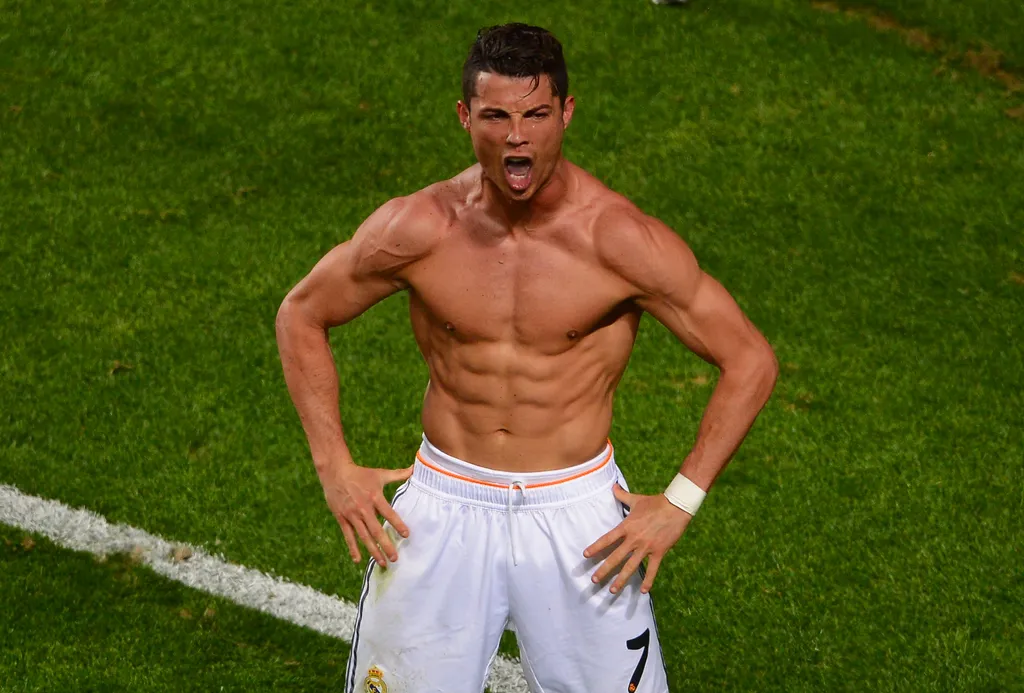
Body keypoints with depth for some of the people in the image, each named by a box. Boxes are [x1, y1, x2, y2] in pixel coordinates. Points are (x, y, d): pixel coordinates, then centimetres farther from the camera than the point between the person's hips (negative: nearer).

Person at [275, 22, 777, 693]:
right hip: (444, 506, 1)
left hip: (577, 513, -1)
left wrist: (680, 502, -11)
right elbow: (302, 316, 7)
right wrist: (335, 468, 0)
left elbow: (751, 361, -8)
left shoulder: (618, 238, -15)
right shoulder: (418, 229, -10)